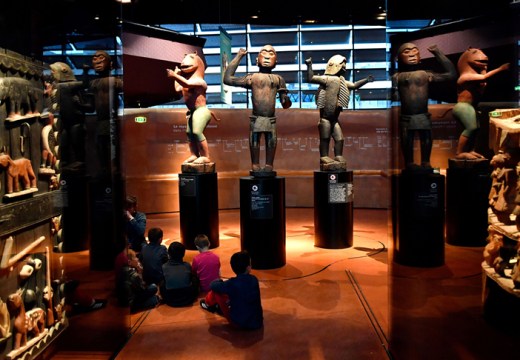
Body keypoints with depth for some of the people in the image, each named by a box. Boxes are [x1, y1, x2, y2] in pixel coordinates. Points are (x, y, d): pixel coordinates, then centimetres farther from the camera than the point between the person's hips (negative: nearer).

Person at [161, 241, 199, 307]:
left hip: (170, 301, 0)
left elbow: (164, 283, 9)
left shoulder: (164, 267, -7)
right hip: (188, 299, 1)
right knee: (194, 278, 19)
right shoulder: (187, 265, -6)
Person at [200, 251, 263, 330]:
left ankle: (209, 304, 36)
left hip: (239, 323, -5)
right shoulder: (254, 280, -5)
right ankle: (218, 307, 43)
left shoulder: (232, 283, -18)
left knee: (216, 290, 6)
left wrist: (219, 281, 18)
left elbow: (213, 285, -3)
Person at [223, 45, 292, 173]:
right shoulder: (252, 77, 9)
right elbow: (227, 79, 3)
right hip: (256, 120, -1)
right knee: (254, 146, 2)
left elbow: (285, 104, 12)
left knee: (271, 146, 4)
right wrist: (238, 57, 8)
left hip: (271, 121, 1)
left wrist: (286, 101, -14)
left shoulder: (278, 79, 13)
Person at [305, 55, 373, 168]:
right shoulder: (327, 79, -10)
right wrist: (309, 66, -27)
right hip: (325, 117, -8)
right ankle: (324, 157, -1)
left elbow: (354, 85, 26)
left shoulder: (341, 81, 17)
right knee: (325, 138, -5)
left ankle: (338, 157, 13)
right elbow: (310, 79, -20)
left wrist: (366, 80, 20)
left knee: (339, 138, 8)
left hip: (334, 118, 8)